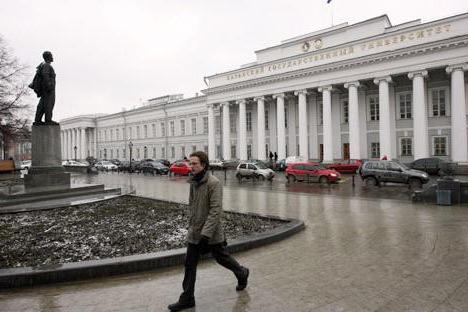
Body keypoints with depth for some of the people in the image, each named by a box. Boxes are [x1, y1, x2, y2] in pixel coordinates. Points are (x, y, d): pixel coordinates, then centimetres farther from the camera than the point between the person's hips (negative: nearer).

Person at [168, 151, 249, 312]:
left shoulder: (214, 183, -19)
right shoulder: (193, 182, 4)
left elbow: (216, 210, -23)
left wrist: (206, 234, -26)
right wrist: (192, 224, 16)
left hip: (211, 233, -6)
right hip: (194, 233, 7)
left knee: (222, 258, 14)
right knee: (190, 265, 8)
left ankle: (242, 273, 41)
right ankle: (187, 299, 21)